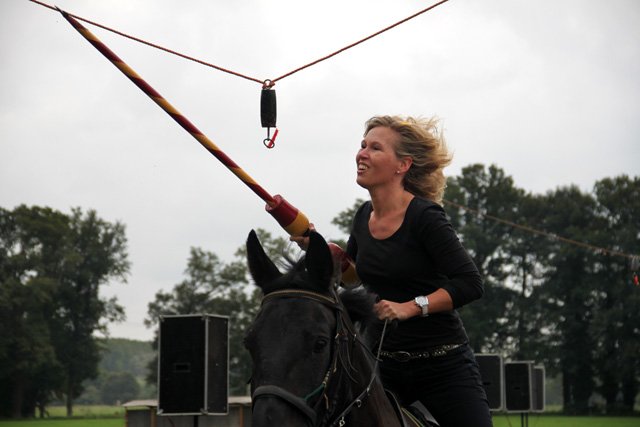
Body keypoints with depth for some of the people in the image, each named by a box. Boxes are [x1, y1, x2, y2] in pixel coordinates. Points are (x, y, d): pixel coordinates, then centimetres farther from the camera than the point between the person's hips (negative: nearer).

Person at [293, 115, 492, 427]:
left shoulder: (424, 217, -16)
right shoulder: (364, 217, 4)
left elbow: (470, 284, -19)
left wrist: (411, 306, -27)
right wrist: (309, 241, 5)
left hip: (442, 364, -6)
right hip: (384, 363, 6)